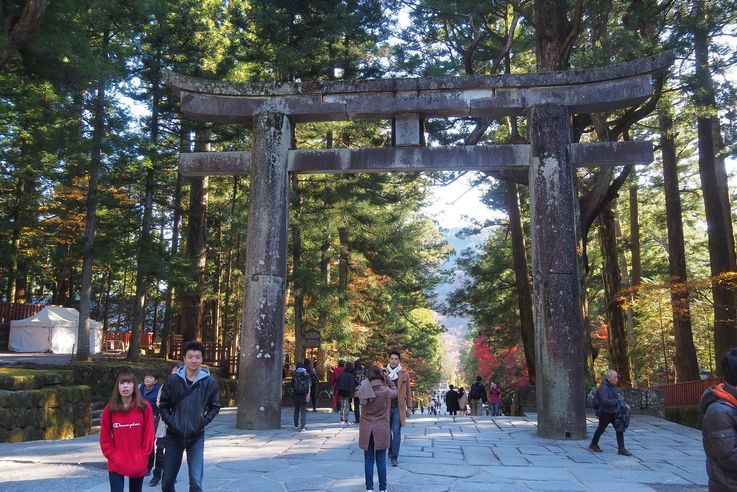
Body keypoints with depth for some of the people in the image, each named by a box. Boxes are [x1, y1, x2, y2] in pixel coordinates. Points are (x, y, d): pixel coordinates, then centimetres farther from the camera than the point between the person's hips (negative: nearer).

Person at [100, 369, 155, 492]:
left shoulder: (145, 407, -5)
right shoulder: (109, 409, -1)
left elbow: (148, 435, -3)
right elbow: (105, 438, 2)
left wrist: (142, 458, -8)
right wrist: (113, 457, -6)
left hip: (138, 464, 0)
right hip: (116, 465, 0)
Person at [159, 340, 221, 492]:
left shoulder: (209, 382, -5)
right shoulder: (173, 380, -5)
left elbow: (215, 407, 6)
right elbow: (163, 405, 5)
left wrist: (203, 422, -7)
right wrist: (170, 422, -8)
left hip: (196, 437, -1)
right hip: (174, 436, 1)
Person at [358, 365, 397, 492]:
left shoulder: (362, 390, -12)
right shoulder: (385, 390, -15)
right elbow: (395, 392, 6)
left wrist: (369, 378, 5)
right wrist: (387, 377, 8)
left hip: (366, 429, 1)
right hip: (381, 430, -1)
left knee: (368, 460, 10)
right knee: (381, 461, 8)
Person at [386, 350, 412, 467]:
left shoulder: (404, 374, 2)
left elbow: (408, 391, 8)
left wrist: (408, 407, 6)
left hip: (398, 407, -1)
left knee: (396, 432, -5)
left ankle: (394, 457, -1)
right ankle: (390, 451, 31)